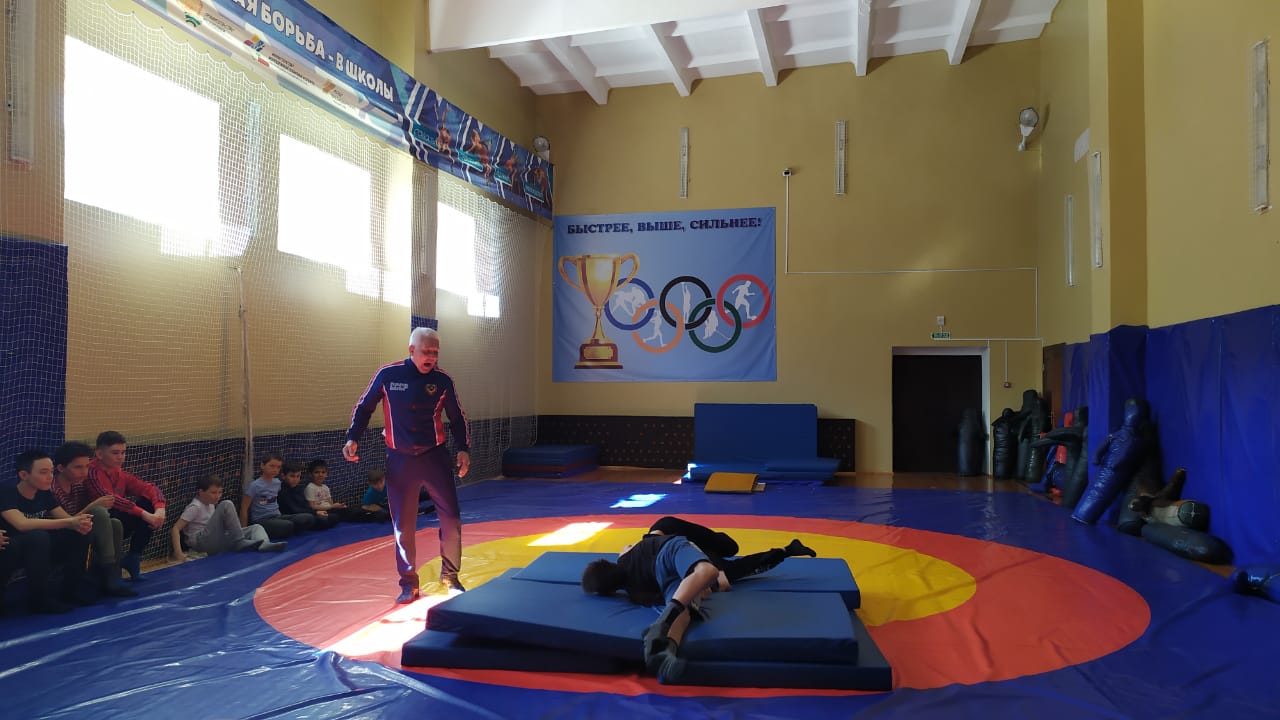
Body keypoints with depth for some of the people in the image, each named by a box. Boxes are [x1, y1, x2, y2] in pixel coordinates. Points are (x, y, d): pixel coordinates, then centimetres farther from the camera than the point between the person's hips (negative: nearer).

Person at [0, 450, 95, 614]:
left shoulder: (44, 494, 0)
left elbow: (67, 518, -5)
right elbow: (22, 524, -35)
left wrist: (80, 523, -30)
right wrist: (70, 522, -39)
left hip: (35, 550, 7)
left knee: (79, 534, -12)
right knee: (37, 536, -35)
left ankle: (70, 592, -4)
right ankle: (39, 598, -21)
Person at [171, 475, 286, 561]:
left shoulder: (210, 504, 17)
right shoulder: (195, 507, -8)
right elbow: (176, 529, -15)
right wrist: (178, 552, -27)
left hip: (215, 542, 8)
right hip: (201, 542, -8)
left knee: (256, 527, -4)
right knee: (226, 505, -23)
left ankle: (263, 544, -40)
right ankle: (241, 542, -22)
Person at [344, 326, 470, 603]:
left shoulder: (442, 380, -4)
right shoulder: (387, 375, -6)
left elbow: (457, 418, 7)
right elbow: (364, 408, 6)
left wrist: (463, 449, -4)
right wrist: (353, 438, -5)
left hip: (435, 456, 1)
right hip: (399, 459, -1)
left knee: (451, 518, 1)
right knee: (403, 525, 5)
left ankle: (450, 575, 21)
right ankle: (408, 583, 20)